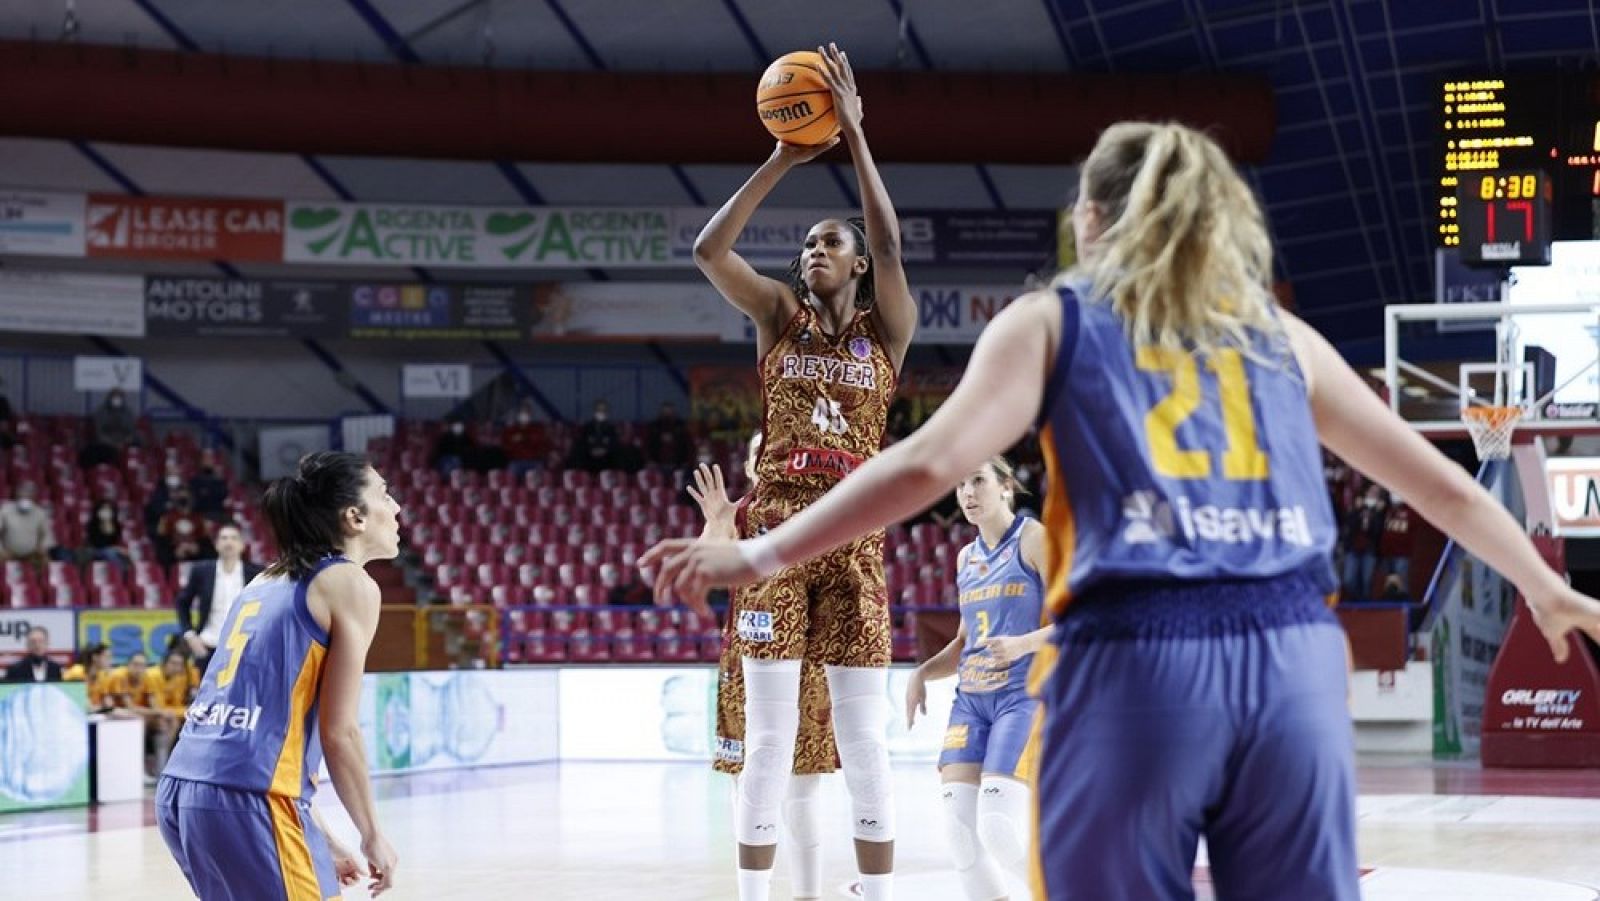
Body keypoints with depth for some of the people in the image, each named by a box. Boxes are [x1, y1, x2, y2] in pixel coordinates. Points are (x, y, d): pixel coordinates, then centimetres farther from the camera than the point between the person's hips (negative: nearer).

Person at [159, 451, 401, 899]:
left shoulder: (269, 582, 22)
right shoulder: (351, 585, -1)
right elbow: (339, 732, -6)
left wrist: (319, 841, 26)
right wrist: (373, 836, 5)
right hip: (248, 800, -8)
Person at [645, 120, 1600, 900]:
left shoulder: (1055, 323, 12)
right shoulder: (1280, 335, 21)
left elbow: (929, 462, -3)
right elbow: (1441, 483, 27)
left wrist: (762, 555, 3)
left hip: (1136, 661, -2)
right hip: (1295, 663, 3)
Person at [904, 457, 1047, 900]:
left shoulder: (1034, 539, -4)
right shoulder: (967, 557, 18)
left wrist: (1022, 644, -26)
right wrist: (922, 673, 9)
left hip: (1025, 695, -7)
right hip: (972, 699, 7)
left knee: (1000, 829, -18)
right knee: (958, 827, -6)